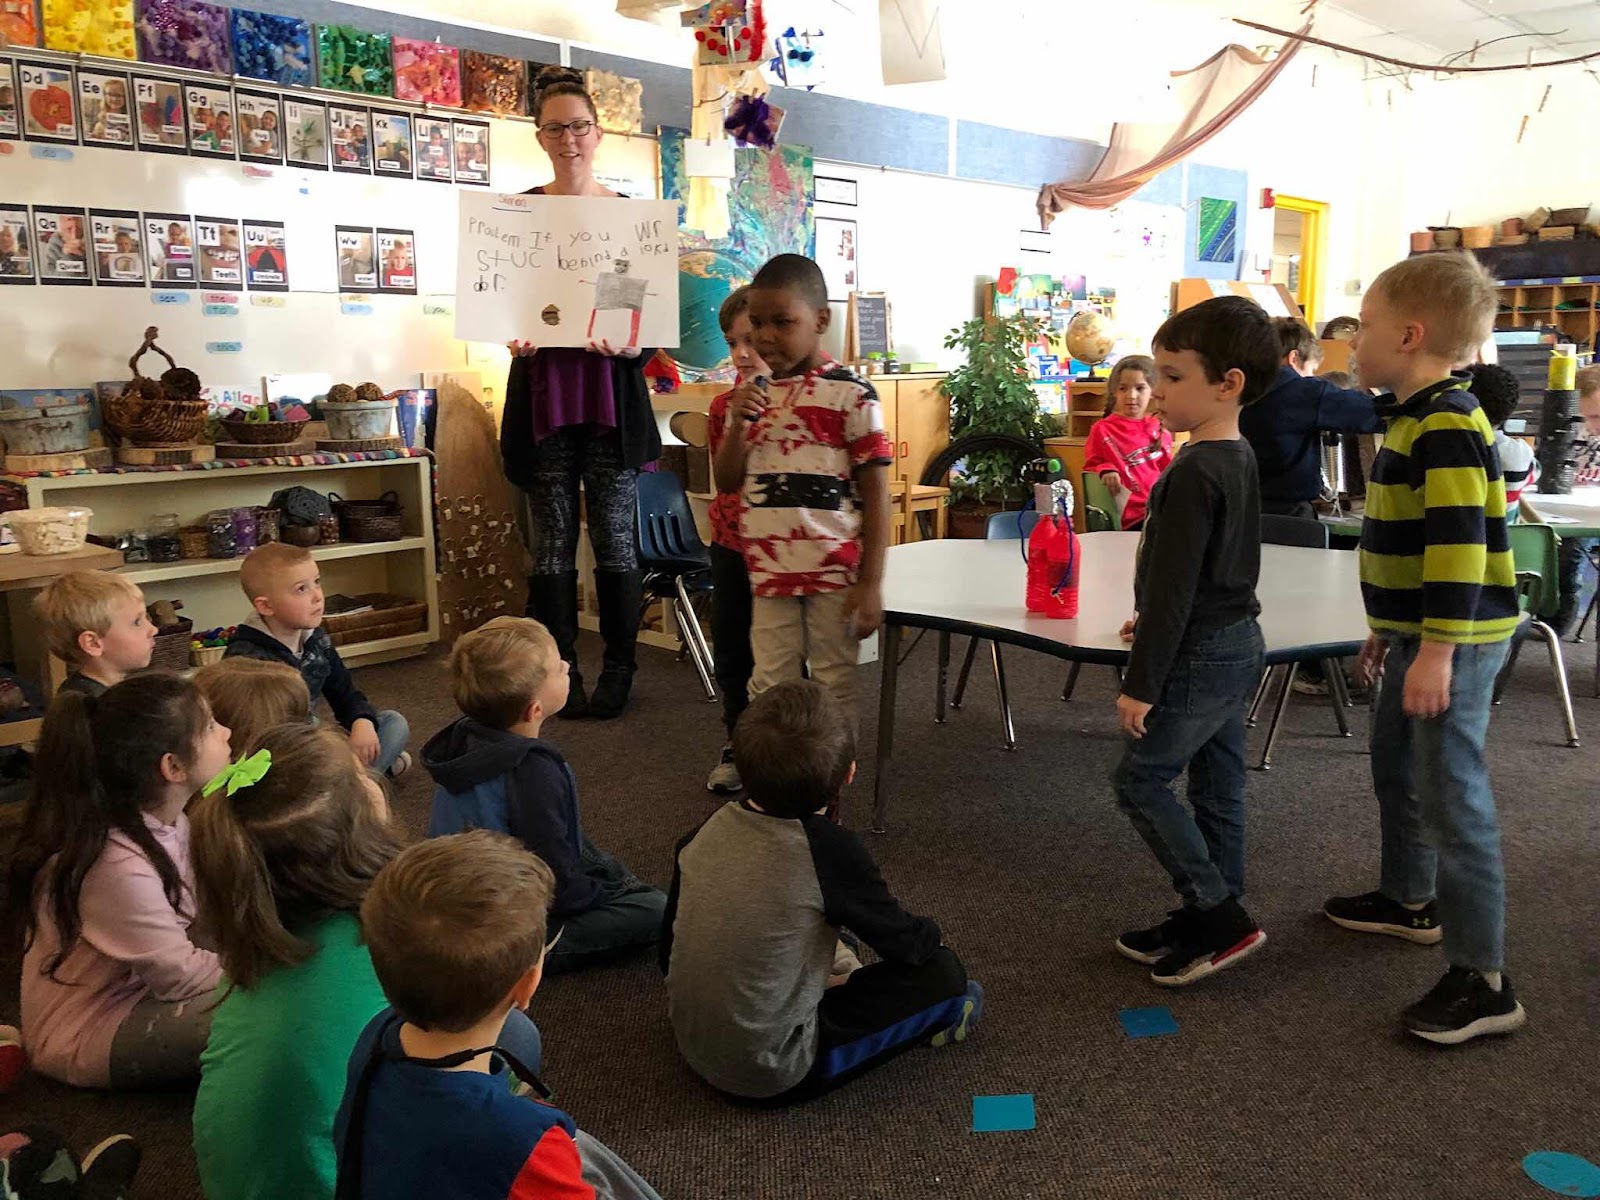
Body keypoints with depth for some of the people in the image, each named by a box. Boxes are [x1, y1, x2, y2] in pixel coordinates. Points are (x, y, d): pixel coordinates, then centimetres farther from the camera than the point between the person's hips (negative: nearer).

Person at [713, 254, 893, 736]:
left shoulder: (851, 395, -8)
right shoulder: (752, 396, 8)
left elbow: (876, 493, -7)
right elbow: (727, 482, 10)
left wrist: (871, 583, -10)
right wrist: (738, 426, -8)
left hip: (834, 570, -4)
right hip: (769, 570, 5)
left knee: (834, 687, 8)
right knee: (769, 688, 11)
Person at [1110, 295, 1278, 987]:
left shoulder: (1194, 473, -22)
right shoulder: (1239, 457, 8)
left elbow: (1174, 586, -23)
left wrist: (1142, 684, -19)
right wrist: (1154, 622, 27)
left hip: (1202, 657, -10)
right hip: (1237, 644, 10)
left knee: (1139, 780, 1)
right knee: (1216, 787, 15)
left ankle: (1220, 917, 3)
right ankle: (1210, 918, 26)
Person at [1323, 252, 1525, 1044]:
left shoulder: (1447, 426, -20)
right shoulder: (1416, 419, 13)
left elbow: (1459, 545, -27)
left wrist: (1437, 652, -28)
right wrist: (1388, 629, 25)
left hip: (1454, 641, -11)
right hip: (1420, 632, 11)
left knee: (1452, 797, -8)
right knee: (1395, 769, 23)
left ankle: (1482, 981, 0)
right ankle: (1410, 900, 41)